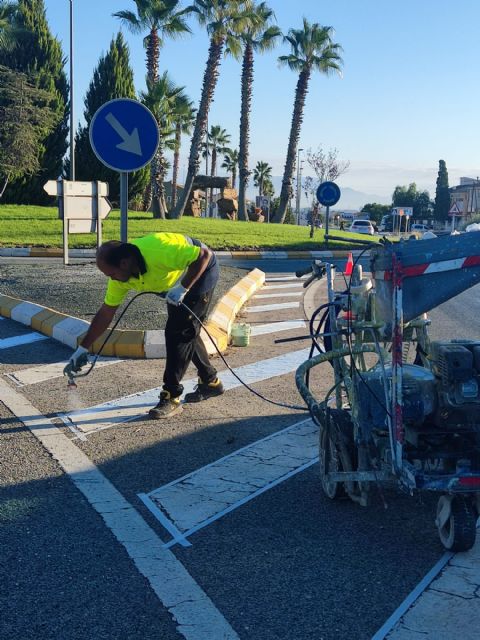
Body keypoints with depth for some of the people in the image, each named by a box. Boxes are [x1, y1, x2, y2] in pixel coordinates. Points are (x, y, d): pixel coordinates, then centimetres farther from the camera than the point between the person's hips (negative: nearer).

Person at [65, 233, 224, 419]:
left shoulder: (158, 252, -39)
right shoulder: (120, 276, -15)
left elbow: (205, 254, -33)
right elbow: (105, 313, -6)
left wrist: (183, 288, -35)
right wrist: (82, 349, -5)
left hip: (201, 270, -8)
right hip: (177, 282, 8)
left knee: (179, 332, -13)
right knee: (186, 332, 14)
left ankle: (171, 397, -6)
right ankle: (210, 382, 32)